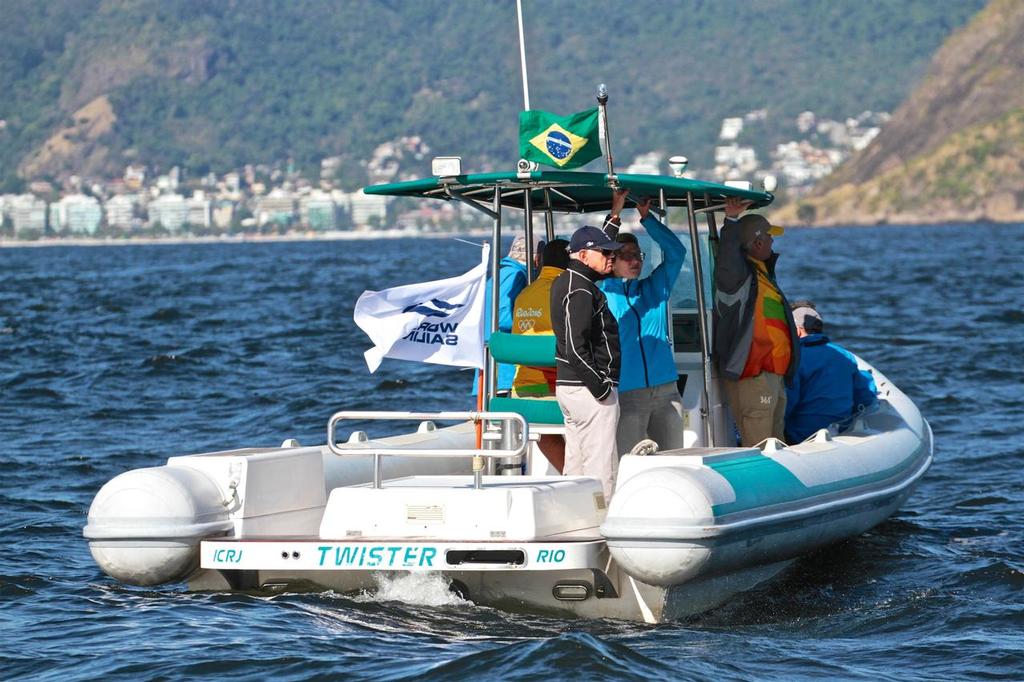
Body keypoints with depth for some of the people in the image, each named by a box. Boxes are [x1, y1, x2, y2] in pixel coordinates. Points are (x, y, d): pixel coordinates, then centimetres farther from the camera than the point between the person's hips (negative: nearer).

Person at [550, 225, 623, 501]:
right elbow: (577, 348, -23)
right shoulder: (581, 291, -17)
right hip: (589, 388, -10)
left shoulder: (563, 282, 14)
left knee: (575, 466, 14)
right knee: (602, 468, -9)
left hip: (566, 385, 10)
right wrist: (600, 386, -19)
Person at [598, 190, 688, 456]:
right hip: (626, 393, -4)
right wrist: (614, 217, -12)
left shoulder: (654, 288, 15)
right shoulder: (602, 292, 4)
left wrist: (646, 218, 3)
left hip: (666, 392, 4)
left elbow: (676, 252, 9)